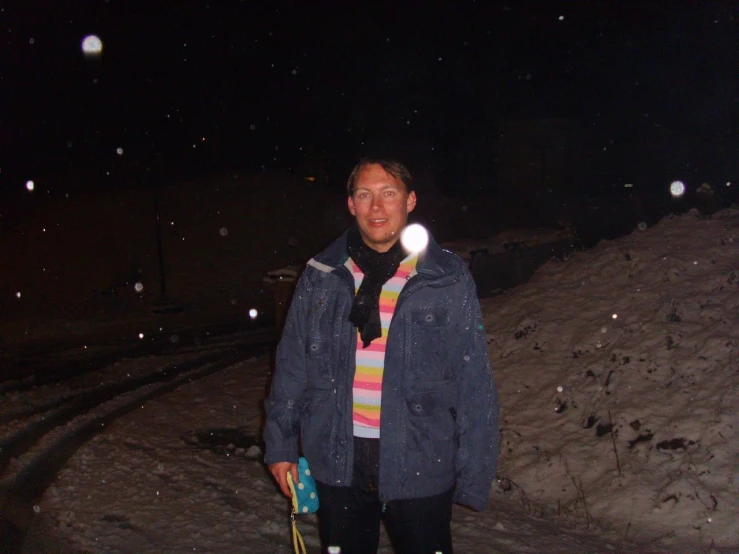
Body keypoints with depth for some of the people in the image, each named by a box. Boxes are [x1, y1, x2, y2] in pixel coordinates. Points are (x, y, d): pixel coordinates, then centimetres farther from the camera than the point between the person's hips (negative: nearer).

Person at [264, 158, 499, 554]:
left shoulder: (449, 280, -7)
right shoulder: (321, 277, 0)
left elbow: (475, 384, -5)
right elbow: (292, 365, 7)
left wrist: (474, 476, -5)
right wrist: (280, 444, 8)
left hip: (420, 465, -2)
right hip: (337, 461, 3)